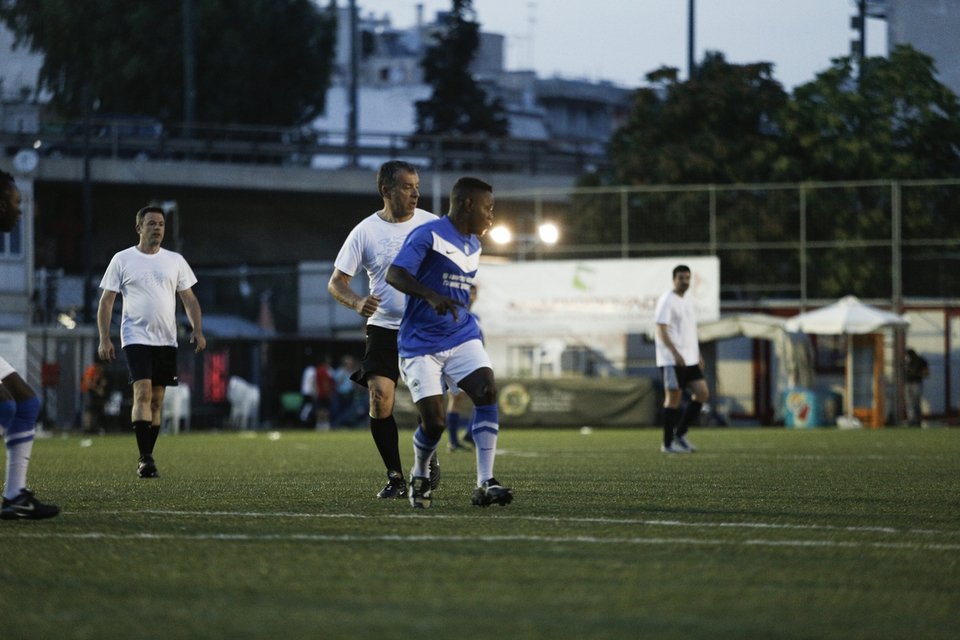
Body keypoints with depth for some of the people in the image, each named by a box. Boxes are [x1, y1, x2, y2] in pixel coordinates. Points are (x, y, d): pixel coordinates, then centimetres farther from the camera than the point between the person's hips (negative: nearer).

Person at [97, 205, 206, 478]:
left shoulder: (175, 261, 9)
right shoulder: (122, 260, 1)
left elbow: (189, 299, 13)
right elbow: (106, 301, 2)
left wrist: (197, 330, -2)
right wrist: (104, 339, -6)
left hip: (166, 341, 4)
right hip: (136, 338, -4)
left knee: (157, 400, 6)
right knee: (143, 393, -18)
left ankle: (146, 460, 14)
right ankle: (145, 458, -20)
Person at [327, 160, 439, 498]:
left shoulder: (431, 224, 2)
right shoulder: (365, 232, -3)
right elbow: (335, 283, -1)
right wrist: (357, 302, -21)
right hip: (384, 327, -1)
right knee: (380, 396, -15)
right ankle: (395, 477, -2)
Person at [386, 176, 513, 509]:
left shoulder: (473, 245, 14)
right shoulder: (428, 235, -12)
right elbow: (394, 274, -25)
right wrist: (432, 296, -38)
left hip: (462, 338, 6)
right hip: (421, 344, -6)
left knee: (487, 392, -18)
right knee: (433, 422, -11)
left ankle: (485, 484, -20)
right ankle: (419, 477, 22)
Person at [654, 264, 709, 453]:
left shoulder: (688, 301, 18)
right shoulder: (667, 301, -9)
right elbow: (661, 330, -16)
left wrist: (698, 355, 18)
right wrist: (675, 353, -24)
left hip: (690, 360, 8)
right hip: (672, 360, -8)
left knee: (702, 393, 0)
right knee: (673, 398, -5)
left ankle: (680, 434, 10)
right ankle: (668, 443, 3)